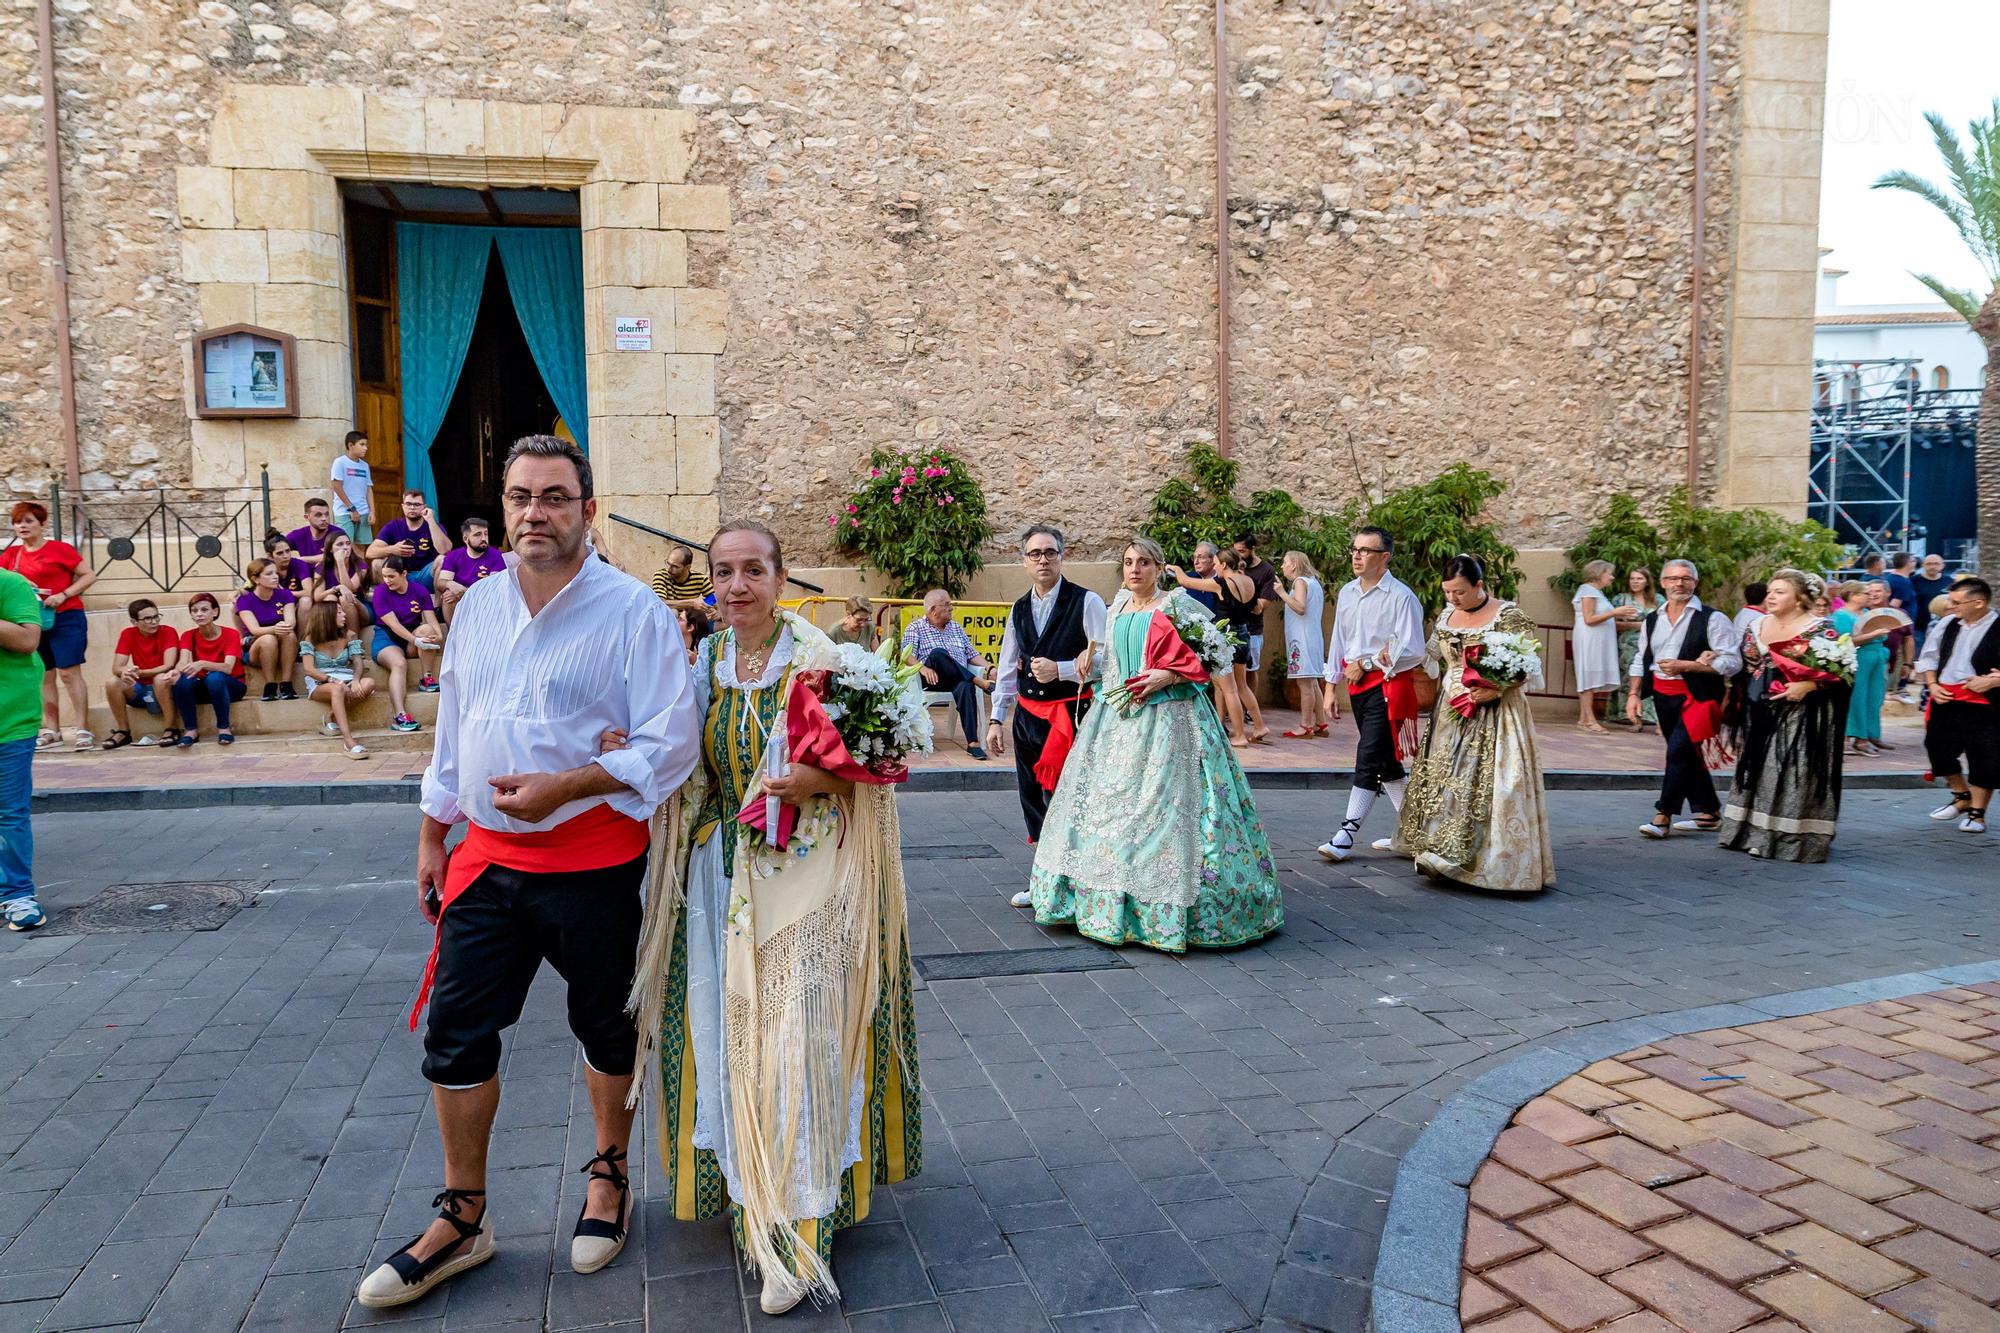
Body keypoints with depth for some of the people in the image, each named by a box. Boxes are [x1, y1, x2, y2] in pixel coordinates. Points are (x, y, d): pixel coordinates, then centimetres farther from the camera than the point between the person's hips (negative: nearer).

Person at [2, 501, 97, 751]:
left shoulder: (59, 549, -5)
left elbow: (90, 575, -7)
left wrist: (63, 595, -17)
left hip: (65, 619, -5)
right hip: (33, 622, 5)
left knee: (69, 672, -8)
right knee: (44, 676, 8)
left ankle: (84, 730, -6)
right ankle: (52, 731, 14)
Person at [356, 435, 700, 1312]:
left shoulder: (631, 610, -11)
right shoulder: (478, 605, 8)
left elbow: (671, 744, -15)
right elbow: (451, 732, 16)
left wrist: (564, 786, -23)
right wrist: (432, 837, 17)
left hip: (592, 859, -5)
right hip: (487, 857, 5)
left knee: (606, 1027, 13)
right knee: (455, 1032, 7)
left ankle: (608, 1180, 37)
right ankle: (461, 1220, 25)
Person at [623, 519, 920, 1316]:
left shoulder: (818, 658, -7)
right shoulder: (703, 662, 6)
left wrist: (818, 781, -24)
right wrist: (628, 751, -8)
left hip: (805, 874, -4)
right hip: (724, 877, 4)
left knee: (795, 1033, -6)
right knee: (731, 1032, 8)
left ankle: (798, 1224, 5)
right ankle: (745, 1185, 28)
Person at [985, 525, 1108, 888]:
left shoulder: (1086, 602, -7)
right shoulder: (1019, 609, 11)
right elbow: (1007, 668, 15)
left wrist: (1060, 670, -19)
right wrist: (997, 718, 13)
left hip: (1070, 717, -6)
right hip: (1027, 716, 6)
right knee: (1033, 800, 13)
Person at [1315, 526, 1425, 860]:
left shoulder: (1400, 596, -12)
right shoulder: (1346, 593, 9)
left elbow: (1412, 651, -15)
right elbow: (1338, 641, 14)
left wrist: (1365, 664, -12)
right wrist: (1331, 687, 13)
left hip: (1387, 686, -7)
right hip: (1357, 686, 7)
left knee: (1368, 761, -10)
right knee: (1386, 761, 15)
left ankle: (1346, 836, -8)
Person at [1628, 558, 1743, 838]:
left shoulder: (1712, 619, -6)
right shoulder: (1651, 621, 12)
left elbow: (1733, 662, -12)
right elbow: (1640, 660, 18)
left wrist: (1686, 666, -18)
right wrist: (1633, 693, 7)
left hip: (1696, 694, -6)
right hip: (1662, 696, 6)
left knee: (1678, 750, -15)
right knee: (1687, 754, 12)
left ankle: (1663, 815, -8)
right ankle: (1708, 813, 24)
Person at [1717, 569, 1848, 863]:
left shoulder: (1820, 628, -9)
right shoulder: (1759, 626, 9)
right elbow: (1749, 664, 20)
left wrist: (1807, 686, -21)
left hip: (1803, 714, -6)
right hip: (1765, 713, 6)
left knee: (1797, 772, -5)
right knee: (1761, 770, 9)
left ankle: (1794, 839, 2)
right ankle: (1757, 834, 17)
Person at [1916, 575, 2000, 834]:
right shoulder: (1946, 624, 4)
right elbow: (1929, 656, 14)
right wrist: (1932, 684, 2)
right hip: (1945, 699, 6)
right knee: (1938, 749, 15)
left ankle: (1977, 813, 19)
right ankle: (1962, 797, 38)